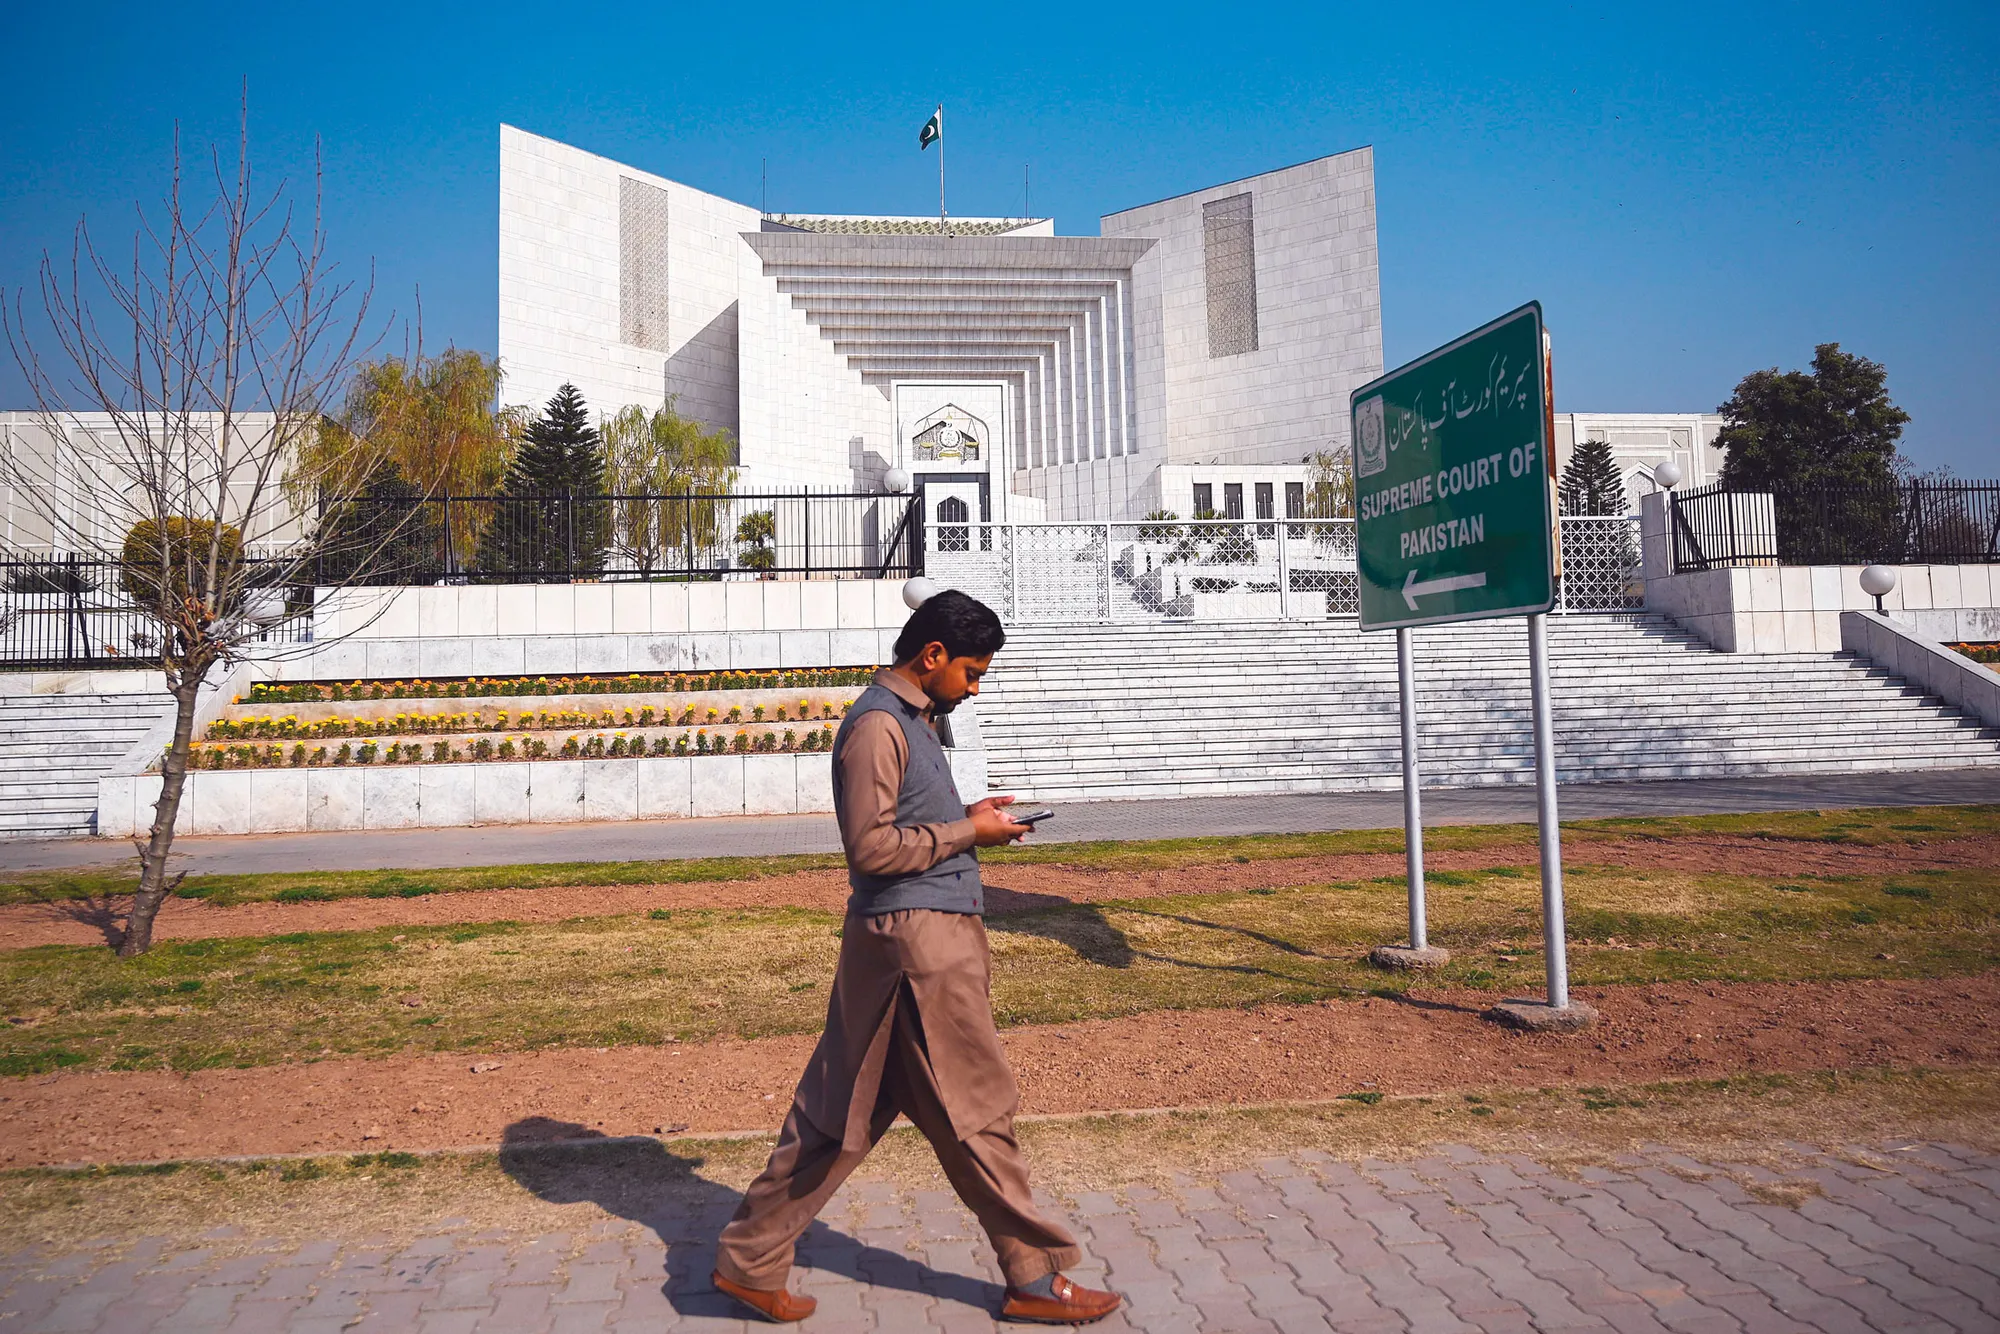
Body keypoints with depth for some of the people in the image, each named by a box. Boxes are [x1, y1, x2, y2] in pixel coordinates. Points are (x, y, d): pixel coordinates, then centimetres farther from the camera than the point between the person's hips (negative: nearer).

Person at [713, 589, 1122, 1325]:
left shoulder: (910, 719, 16)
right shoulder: (878, 725, -17)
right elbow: (871, 849, -21)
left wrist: (965, 816, 8)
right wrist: (968, 833, -13)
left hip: (929, 936, 10)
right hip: (918, 940, -10)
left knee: (839, 1111, 15)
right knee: (977, 1112, 3)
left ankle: (749, 1260, 24)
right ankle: (1034, 1278, 19)